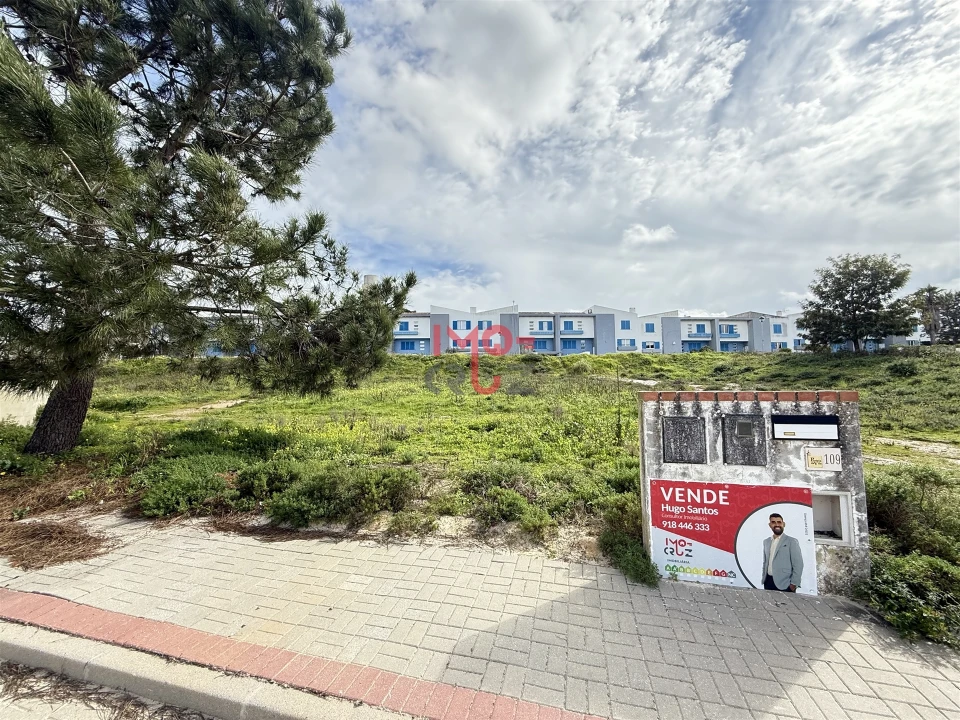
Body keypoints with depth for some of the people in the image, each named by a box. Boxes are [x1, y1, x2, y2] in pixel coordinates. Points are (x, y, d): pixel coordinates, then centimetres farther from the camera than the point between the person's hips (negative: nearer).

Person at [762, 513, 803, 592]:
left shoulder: (792, 541, -3)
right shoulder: (766, 542, 12)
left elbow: (798, 564, -6)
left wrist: (794, 583, -11)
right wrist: (764, 580, 11)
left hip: (784, 584, -4)